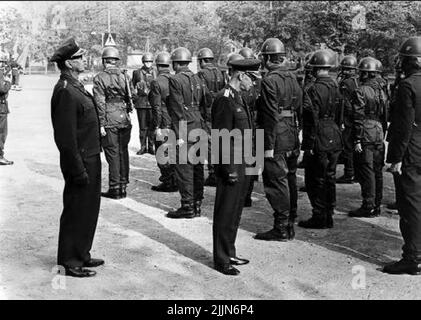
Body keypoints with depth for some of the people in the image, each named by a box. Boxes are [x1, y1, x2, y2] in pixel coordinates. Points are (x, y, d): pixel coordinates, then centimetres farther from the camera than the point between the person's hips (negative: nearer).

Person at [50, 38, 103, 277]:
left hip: (91, 158, 10)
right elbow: (66, 136, -22)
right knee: (76, 211, 2)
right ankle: (70, 262, 15)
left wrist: (92, 162, 18)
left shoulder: (76, 87, 12)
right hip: (80, 161, -10)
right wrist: (78, 169, -21)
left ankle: (82, 255, 32)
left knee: (89, 209, 18)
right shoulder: (65, 92, -19)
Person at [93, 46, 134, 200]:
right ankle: (123, 186, 18)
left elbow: (100, 102, -11)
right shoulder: (125, 75, 7)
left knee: (113, 154, 0)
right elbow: (132, 96, 7)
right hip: (125, 118, 5)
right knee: (123, 152, 12)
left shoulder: (99, 78, -7)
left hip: (109, 120, -4)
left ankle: (114, 188, 5)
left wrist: (101, 124, -10)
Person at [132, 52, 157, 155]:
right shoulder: (137, 72, 6)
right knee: (143, 126, 2)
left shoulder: (156, 73, 8)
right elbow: (132, 86, 17)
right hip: (141, 103, -1)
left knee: (152, 126, 1)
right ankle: (143, 147, 11)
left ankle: (151, 147, 10)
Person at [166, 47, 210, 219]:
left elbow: (177, 110, -14)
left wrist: (179, 135, -15)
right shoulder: (198, 79, 12)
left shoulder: (175, 80, -9)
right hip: (200, 127, 8)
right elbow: (208, 102, 14)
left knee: (183, 168, -3)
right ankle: (197, 204, 18)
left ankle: (188, 206, 0)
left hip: (184, 129, -7)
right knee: (197, 166, 11)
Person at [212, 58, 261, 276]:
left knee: (235, 212, 17)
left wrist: (246, 167, 17)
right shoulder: (224, 100, -17)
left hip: (242, 166, 10)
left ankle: (229, 253, 29)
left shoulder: (238, 99, 14)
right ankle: (221, 260, 11)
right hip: (231, 167, -10)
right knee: (225, 215, 1)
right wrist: (230, 170, -20)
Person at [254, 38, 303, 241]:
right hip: (292, 139, 9)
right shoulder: (292, 79, 11)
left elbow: (271, 116, -19)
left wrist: (269, 146, -17)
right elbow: (299, 110, 15)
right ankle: (290, 225, 24)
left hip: (277, 140, -9)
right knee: (289, 181, 14)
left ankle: (281, 229, 2)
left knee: (276, 183, -2)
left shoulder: (270, 81, -14)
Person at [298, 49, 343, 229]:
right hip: (334, 139, 8)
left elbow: (311, 119, -19)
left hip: (319, 141, -8)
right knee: (329, 178, 14)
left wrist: (308, 145, -16)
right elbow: (339, 117, 15)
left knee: (315, 180, 1)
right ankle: (328, 217, 22)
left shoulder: (314, 89, -15)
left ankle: (319, 218, 5)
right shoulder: (336, 88, 9)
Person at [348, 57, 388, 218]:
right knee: (377, 171, 11)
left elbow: (358, 118, -15)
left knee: (366, 171, -4)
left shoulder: (360, 91, -11)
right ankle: (377, 206, 18)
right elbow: (385, 116, 16)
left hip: (365, 135, -7)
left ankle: (368, 207, -2)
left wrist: (357, 140, -15)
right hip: (379, 135, 7)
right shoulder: (381, 91, 12)